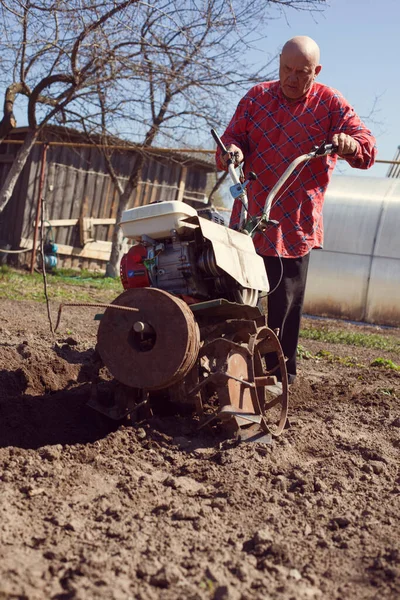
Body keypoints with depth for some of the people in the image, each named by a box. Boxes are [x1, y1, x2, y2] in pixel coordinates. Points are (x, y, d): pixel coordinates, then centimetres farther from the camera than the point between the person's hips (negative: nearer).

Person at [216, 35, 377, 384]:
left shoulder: (331, 104, -2)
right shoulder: (257, 97, 6)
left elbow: (368, 149, -9)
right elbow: (232, 137, 5)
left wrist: (350, 145, -33)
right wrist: (232, 151, -20)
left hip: (295, 225, -2)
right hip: (251, 218, 3)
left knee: (285, 302, 2)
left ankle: (281, 370, 17)